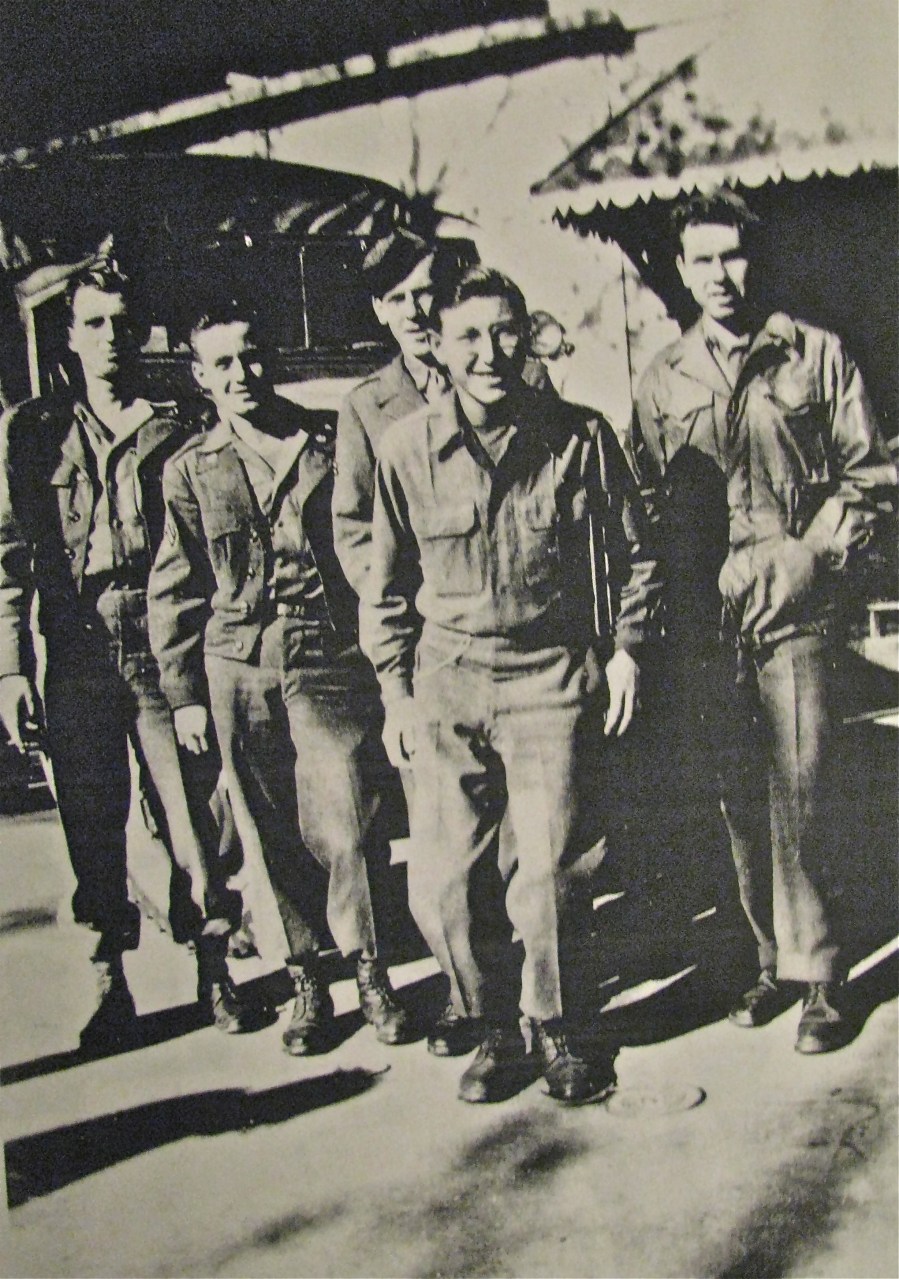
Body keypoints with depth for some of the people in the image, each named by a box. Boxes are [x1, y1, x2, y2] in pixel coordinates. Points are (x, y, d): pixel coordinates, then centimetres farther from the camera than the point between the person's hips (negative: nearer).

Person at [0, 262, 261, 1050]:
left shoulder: (178, 433, 7)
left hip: (165, 654, -1)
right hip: (77, 661, 1)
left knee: (191, 812, 0)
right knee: (92, 824, 7)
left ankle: (214, 968, 16)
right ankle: (112, 980, 20)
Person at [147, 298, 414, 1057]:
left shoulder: (332, 446, 5)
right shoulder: (191, 470, 7)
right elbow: (175, 593, 10)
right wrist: (184, 692, 7)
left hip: (330, 662, -1)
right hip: (237, 673, 1)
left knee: (346, 828, -5)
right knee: (275, 838, 6)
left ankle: (369, 971, 15)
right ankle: (308, 982, 22)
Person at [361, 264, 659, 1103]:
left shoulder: (579, 438, -2)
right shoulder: (407, 449, 0)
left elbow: (630, 556, 12)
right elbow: (387, 585, 10)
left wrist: (624, 647, 5)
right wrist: (395, 691, 9)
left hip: (549, 679, -1)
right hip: (446, 684, 1)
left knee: (549, 870, -5)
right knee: (442, 884, 0)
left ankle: (557, 1026, 20)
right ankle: (494, 1027, 23)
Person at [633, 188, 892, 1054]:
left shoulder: (815, 355, 6)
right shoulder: (662, 382, 11)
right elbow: (651, 504, 14)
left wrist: (815, 554, -5)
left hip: (797, 613, -3)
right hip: (710, 617, 3)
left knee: (797, 798, -5)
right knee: (741, 801, 8)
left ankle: (816, 972, 8)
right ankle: (776, 961, 21)